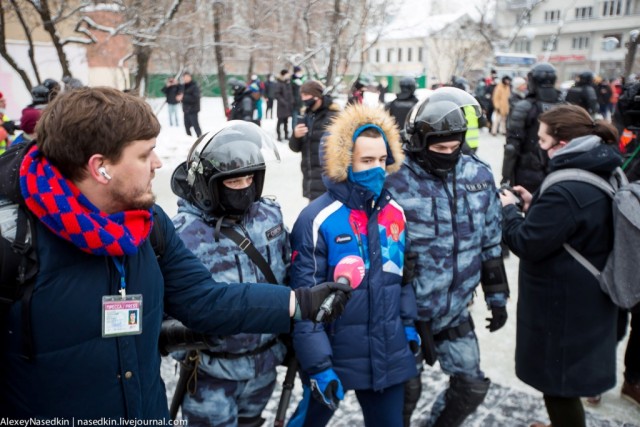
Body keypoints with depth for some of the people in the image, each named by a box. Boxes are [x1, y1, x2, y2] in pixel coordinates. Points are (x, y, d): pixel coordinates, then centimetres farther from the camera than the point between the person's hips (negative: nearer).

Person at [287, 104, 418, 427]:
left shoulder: (395, 212, 1)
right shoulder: (317, 219, -17)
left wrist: (409, 325, 13)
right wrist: (317, 364, -16)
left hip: (389, 355, 5)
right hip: (335, 356, -4)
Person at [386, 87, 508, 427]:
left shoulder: (478, 176, -3)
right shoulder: (396, 182, -19)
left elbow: (490, 242, 8)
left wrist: (496, 295, 12)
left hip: (456, 310, 5)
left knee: (472, 386, 16)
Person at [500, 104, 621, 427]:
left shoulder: (566, 191, -29)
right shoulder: (603, 176, 3)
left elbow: (527, 244, -23)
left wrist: (508, 210, -7)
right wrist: (534, 205, 5)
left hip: (563, 305, -10)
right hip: (587, 299, 10)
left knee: (559, 382, 8)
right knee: (565, 378, 29)